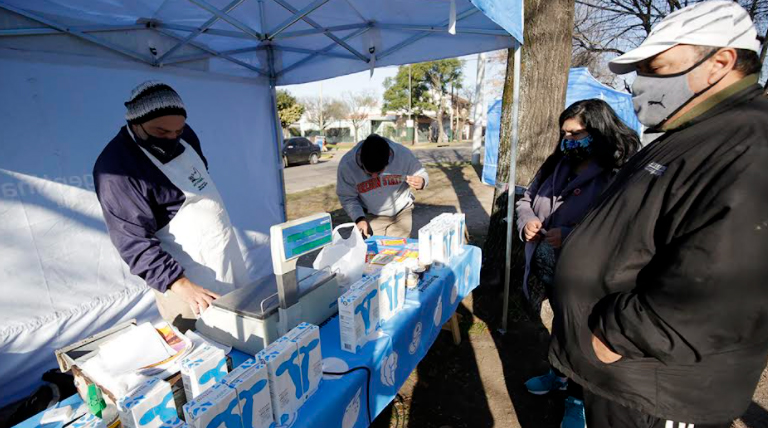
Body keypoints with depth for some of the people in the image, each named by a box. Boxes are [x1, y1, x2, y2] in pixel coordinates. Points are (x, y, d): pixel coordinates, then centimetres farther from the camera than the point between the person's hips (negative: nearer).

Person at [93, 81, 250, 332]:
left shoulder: (183, 136, 1)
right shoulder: (117, 169, -22)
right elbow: (135, 244, -24)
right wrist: (181, 285, -32)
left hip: (227, 256, 8)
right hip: (191, 283, -7)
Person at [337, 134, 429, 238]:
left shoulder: (403, 155, -24)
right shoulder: (347, 164, -23)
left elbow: (420, 174, -8)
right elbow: (347, 197, -11)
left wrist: (421, 182, -30)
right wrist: (359, 219, -24)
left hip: (401, 212, 0)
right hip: (371, 216, 0)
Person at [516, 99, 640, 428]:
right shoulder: (559, 164, 4)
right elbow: (526, 199, 14)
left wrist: (571, 236, -30)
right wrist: (527, 219, -7)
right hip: (552, 274, 6)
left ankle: (577, 399, 41)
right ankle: (559, 374, 53)